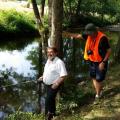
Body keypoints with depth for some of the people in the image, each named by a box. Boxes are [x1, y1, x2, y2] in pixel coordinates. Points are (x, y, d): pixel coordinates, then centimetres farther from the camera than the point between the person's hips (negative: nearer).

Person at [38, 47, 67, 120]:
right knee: (51, 99, 21)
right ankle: (53, 113, 40)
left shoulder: (59, 62, -22)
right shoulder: (48, 60, 5)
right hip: (47, 84, 8)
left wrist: (57, 83, -28)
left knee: (48, 100, -9)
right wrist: (43, 77, 11)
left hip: (54, 85, -8)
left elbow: (64, 75, -25)